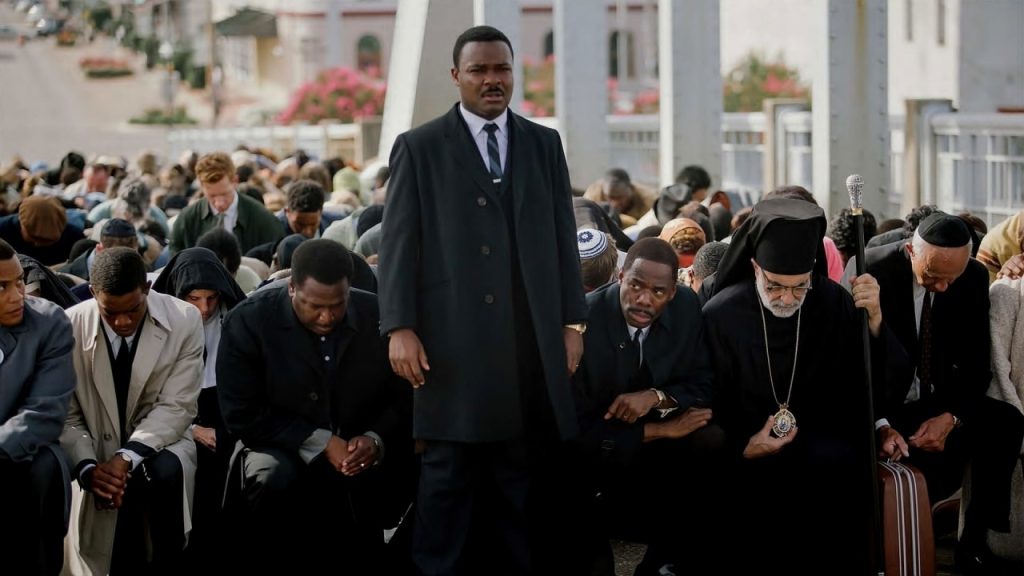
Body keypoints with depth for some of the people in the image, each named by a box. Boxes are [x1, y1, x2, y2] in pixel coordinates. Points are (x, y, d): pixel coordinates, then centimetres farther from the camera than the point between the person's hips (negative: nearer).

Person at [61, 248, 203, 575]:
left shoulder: (184, 320, -10)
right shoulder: (69, 327, -9)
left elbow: (176, 407, -13)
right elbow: (65, 417, -6)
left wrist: (127, 458, -27)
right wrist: (88, 468, -25)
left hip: (159, 443, 0)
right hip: (98, 455, 0)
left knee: (166, 472, -35)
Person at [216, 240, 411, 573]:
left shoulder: (379, 316, -4)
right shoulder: (249, 321, -11)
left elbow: (404, 397, 4)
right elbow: (243, 415, -12)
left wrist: (377, 440, -17)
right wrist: (319, 443, -20)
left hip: (361, 459, 3)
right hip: (284, 449, -3)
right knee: (275, 477, -36)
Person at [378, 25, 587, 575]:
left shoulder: (544, 144, 13)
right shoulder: (419, 147, 4)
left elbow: (563, 237, 12)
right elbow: (398, 242, 0)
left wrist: (572, 322, 7)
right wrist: (400, 328, -9)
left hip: (531, 340, 3)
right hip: (454, 340, -3)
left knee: (522, 472, 5)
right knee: (448, 476, 1)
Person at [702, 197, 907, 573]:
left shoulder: (834, 303, -3)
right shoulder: (721, 315, -8)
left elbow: (884, 375, -7)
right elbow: (708, 406, -3)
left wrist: (874, 318, -23)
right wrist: (744, 448, -18)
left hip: (822, 446, 2)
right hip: (743, 448, -2)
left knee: (838, 464, -29)